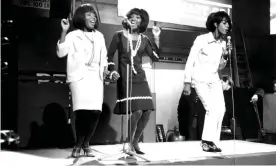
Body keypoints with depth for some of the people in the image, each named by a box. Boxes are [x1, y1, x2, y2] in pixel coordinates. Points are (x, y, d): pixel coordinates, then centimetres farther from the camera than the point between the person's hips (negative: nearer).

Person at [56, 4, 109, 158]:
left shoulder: (99, 36, 18)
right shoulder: (73, 35, 5)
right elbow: (61, 53, -7)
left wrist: (105, 69, 6)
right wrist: (64, 31, -14)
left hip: (96, 77, 4)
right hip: (79, 76, -4)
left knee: (95, 111, -8)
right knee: (82, 110, -18)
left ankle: (86, 144, 10)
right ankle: (78, 144, 1)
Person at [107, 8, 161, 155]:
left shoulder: (144, 39, 9)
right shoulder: (119, 35, 0)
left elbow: (155, 57, 0)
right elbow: (109, 55, 4)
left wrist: (156, 38, -4)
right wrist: (112, 71, -9)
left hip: (140, 77, 5)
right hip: (125, 78, -5)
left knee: (147, 111, -2)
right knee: (136, 111, -17)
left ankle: (135, 142, 17)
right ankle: (128, 143, 3)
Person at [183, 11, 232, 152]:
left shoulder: (223, 43, 5)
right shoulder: (201, 39, -12)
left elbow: (220, 67, 12)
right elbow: (190, 61, -10)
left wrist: (225, 55, -7)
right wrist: (187, 83, -15)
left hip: (214, 79, 6)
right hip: (200, 79, -6)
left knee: (221, 109, -8)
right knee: (212, 108, -18)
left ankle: (211, 142, 3)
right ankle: (207, 141, -4)